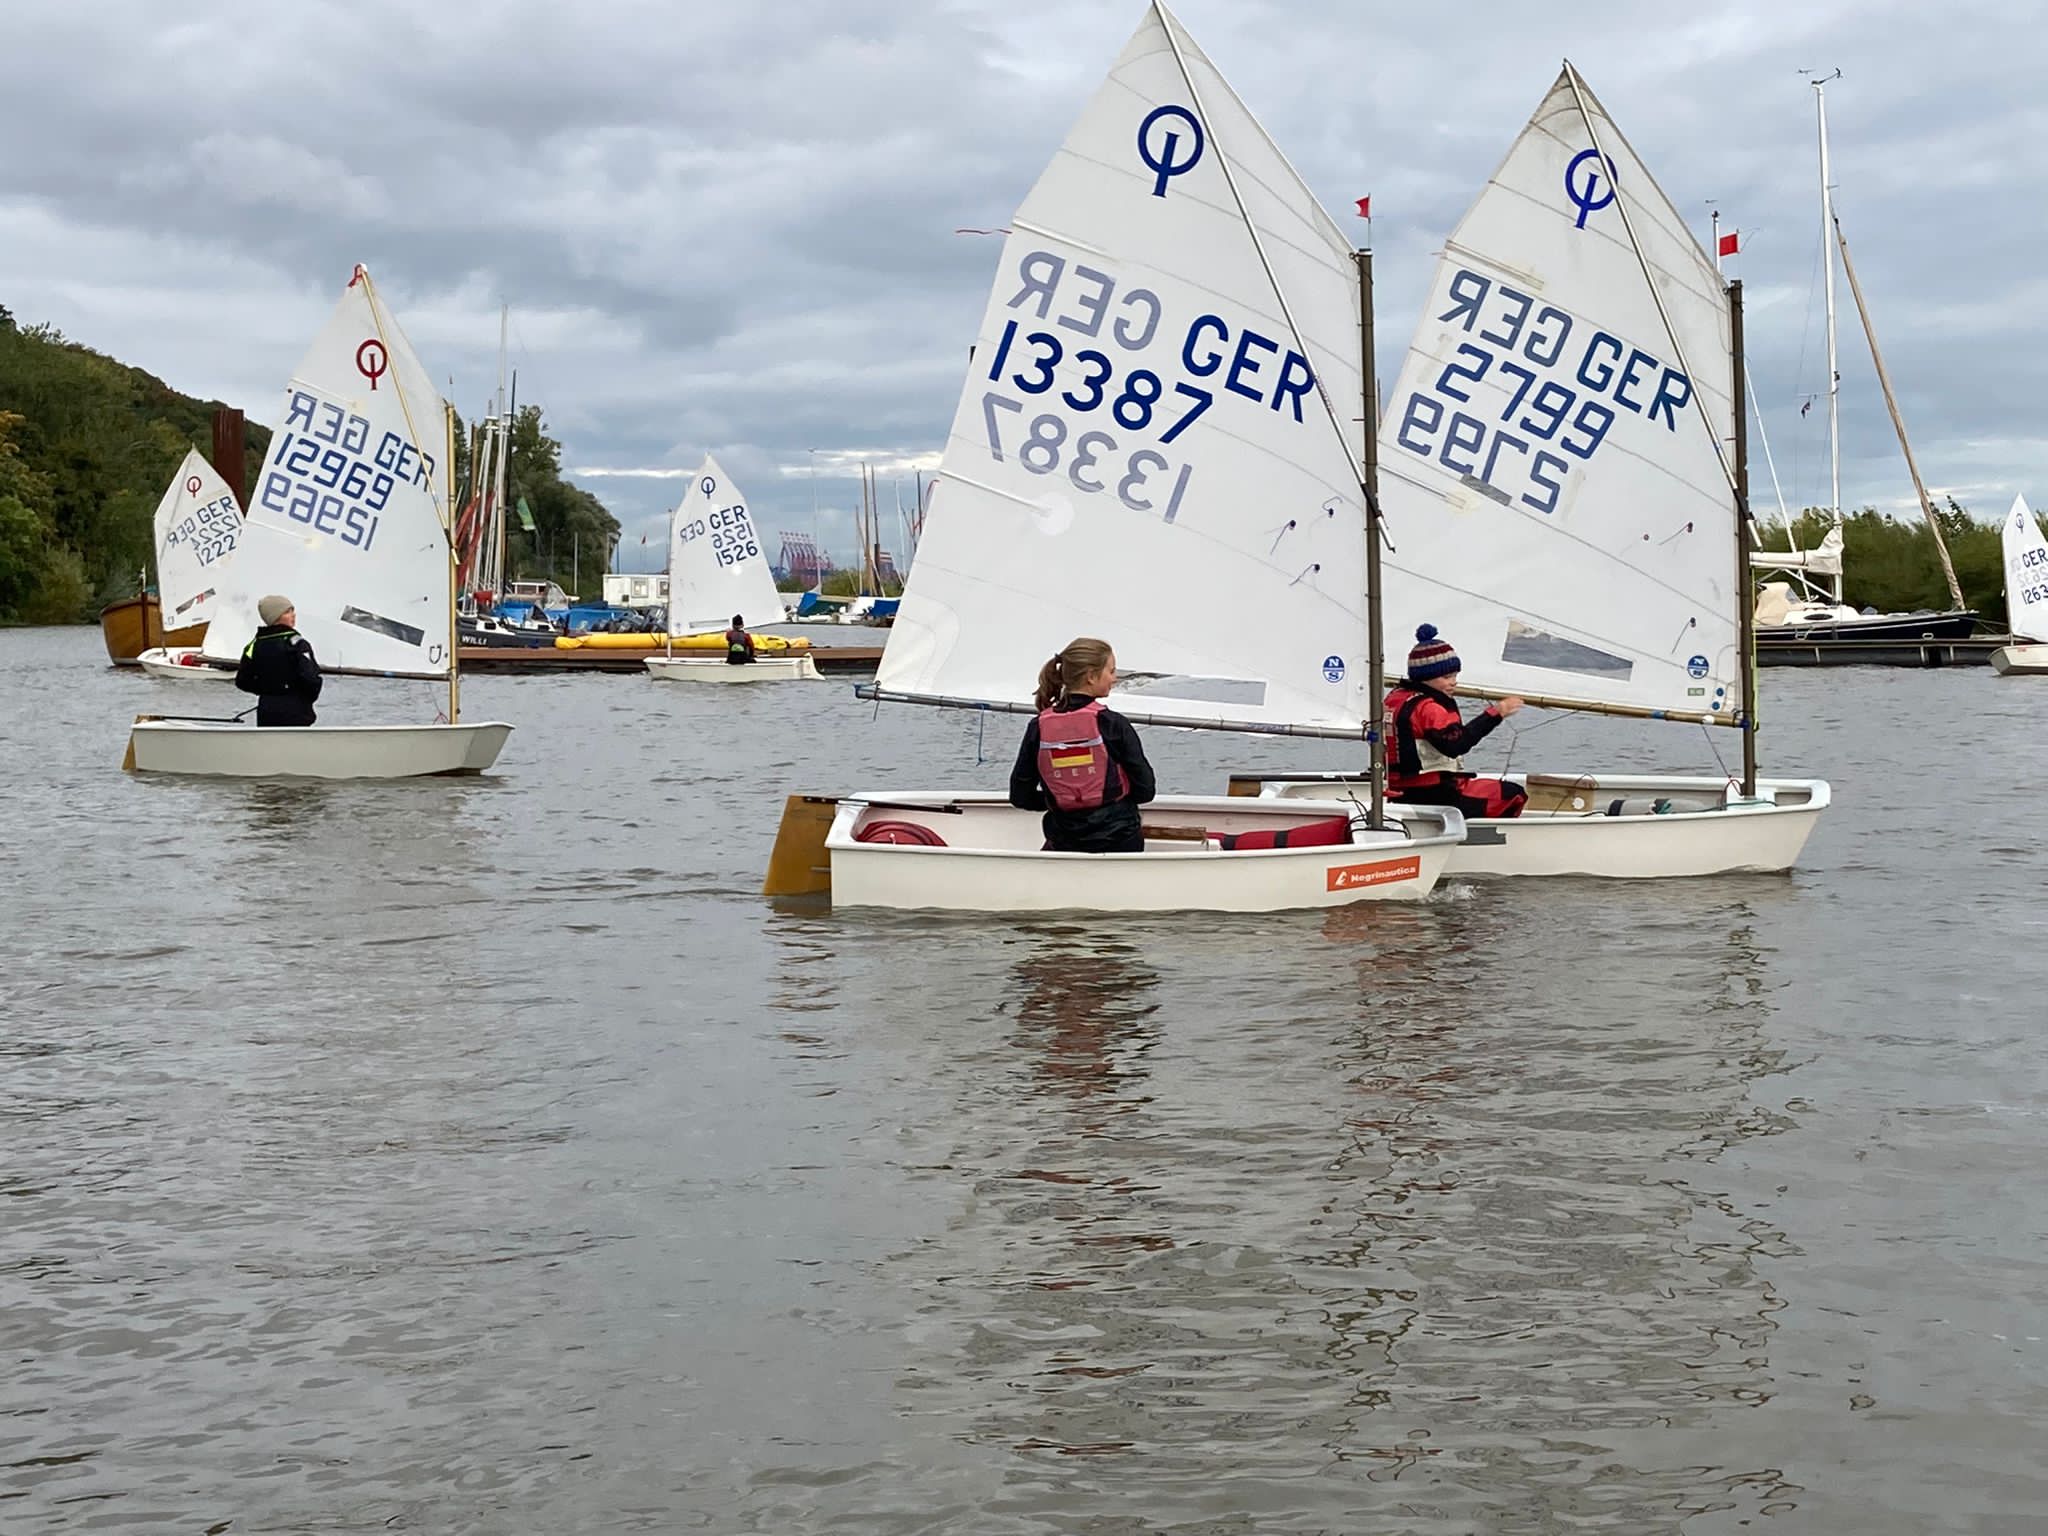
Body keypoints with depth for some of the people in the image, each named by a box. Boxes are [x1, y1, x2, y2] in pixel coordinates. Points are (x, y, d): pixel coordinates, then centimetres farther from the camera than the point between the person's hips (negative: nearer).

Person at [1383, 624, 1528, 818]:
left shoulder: (1394, 698, 13)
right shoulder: (1426, 708, -18)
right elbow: (1455, 744, -33)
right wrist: (1494, 714, -33)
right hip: (1433, 798, -10)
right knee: (1514, 795, -6)